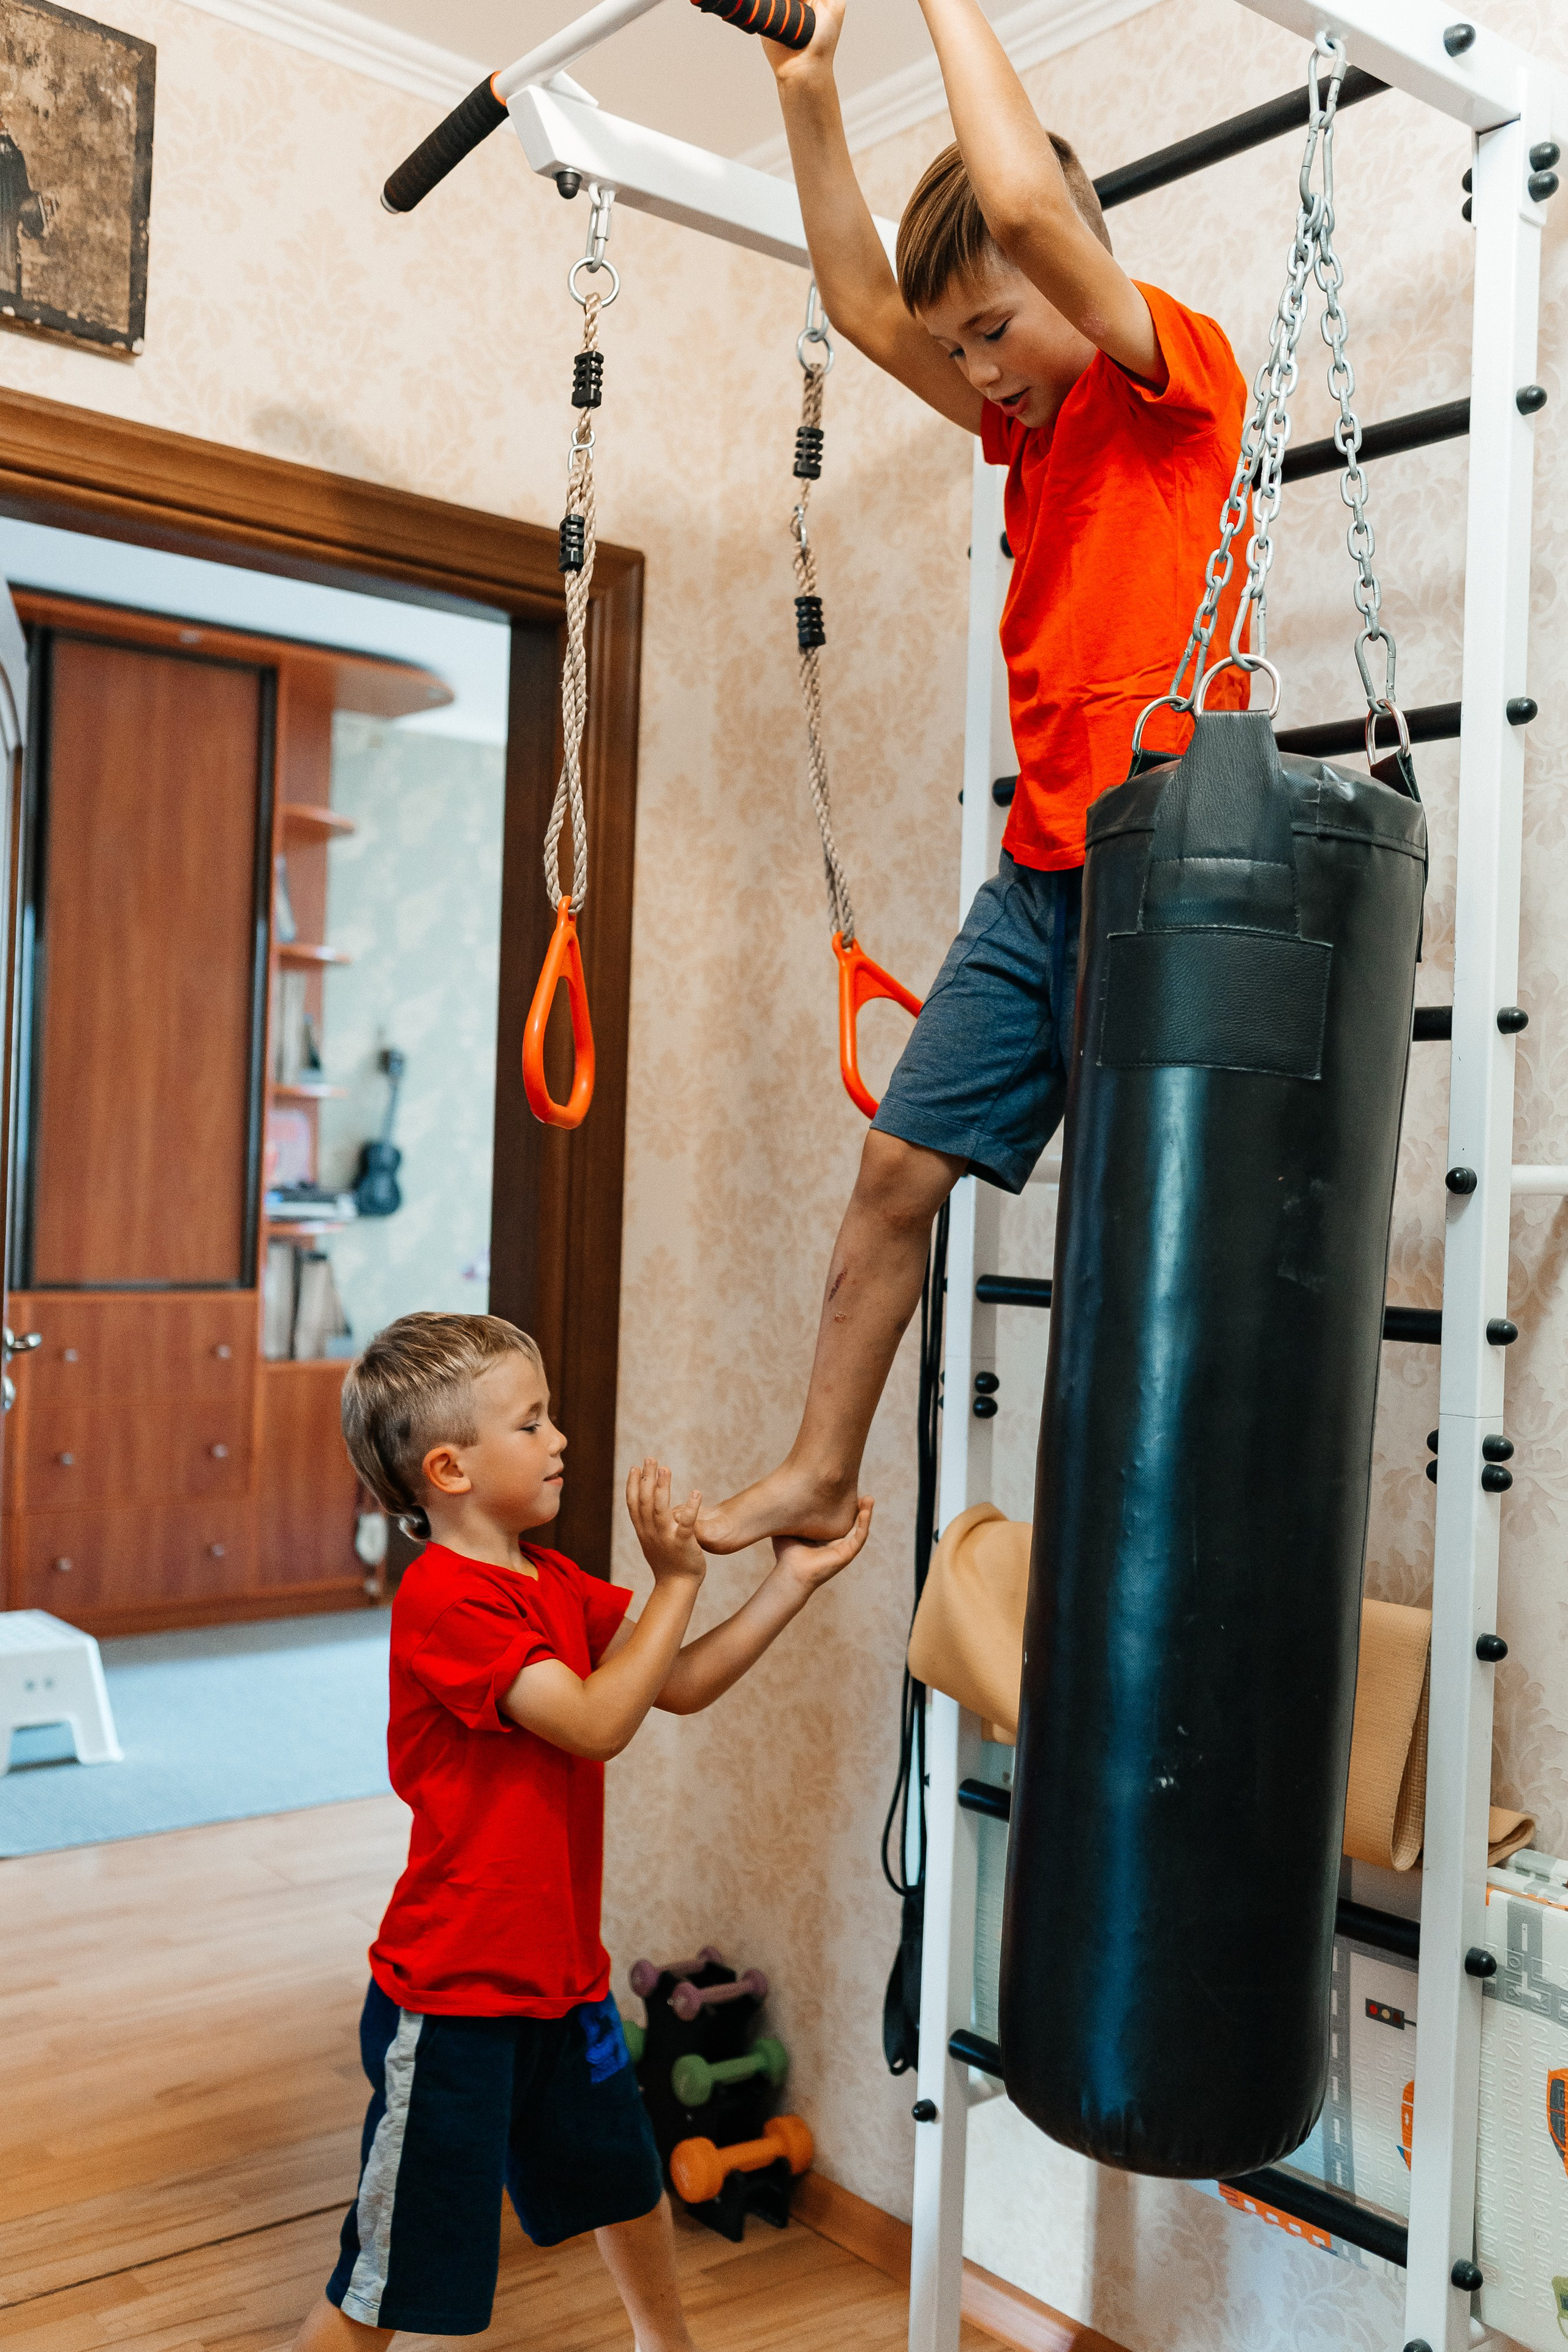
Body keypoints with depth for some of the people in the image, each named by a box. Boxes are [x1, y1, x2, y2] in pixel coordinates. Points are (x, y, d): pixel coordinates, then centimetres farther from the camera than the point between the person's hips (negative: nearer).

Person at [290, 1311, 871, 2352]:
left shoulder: (553, 1581, 6)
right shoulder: (443, 1602, -24)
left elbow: (681, 1684, 7)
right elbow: (597, 1723, -27)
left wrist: (793, 1581, -1)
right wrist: (678, 1580, -22)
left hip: (562, 1977, 9)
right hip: (453, 1999, -9)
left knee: (629, 2186, 29)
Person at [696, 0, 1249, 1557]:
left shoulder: (1178, 370, -3)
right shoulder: (1033, 424, 19)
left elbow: (1024, 203, -19)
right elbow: (865, 305, 22)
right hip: (1040, 871, 8)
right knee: (898, 1163, 7)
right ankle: (819, 1476, 17)